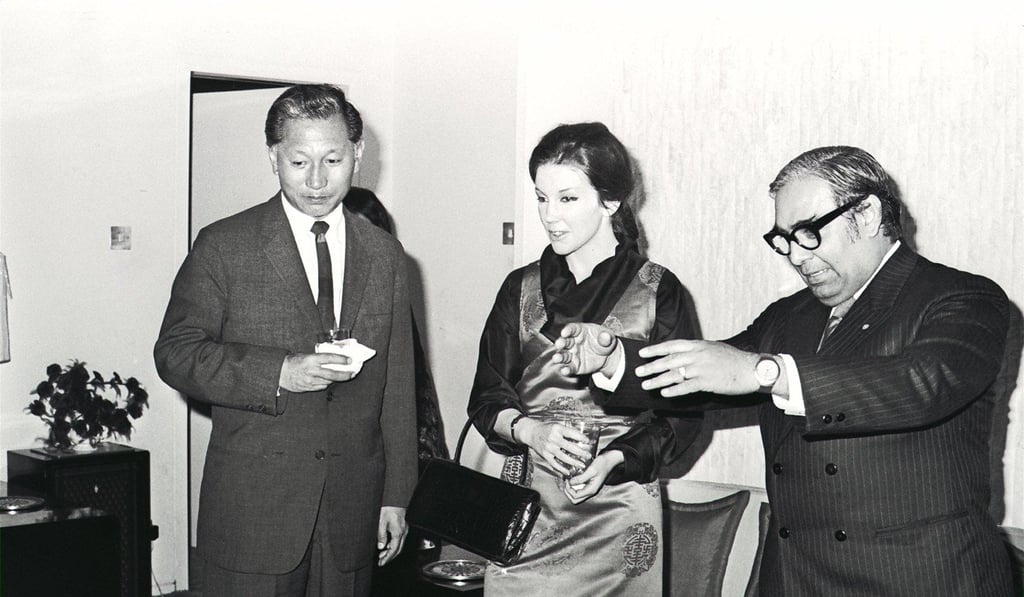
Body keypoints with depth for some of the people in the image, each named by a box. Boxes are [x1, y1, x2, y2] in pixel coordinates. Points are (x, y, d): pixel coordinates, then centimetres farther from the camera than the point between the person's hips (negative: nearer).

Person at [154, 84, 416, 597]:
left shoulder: (385, 255, 9)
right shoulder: (224, 246, -1)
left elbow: (396, 386, 10)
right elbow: (175, 353, -6)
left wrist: (396, 496, 8)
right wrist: (279, 373, -19)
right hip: (251, 511, -3)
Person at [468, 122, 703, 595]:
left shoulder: (658, 291, -3)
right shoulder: (522, 289, 6)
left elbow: (684, 412, -2)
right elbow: (485, 398, 7)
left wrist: (614, 460, -15)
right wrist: (529, 430, -12)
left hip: (619, 510, -2)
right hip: (527, 506, 2)